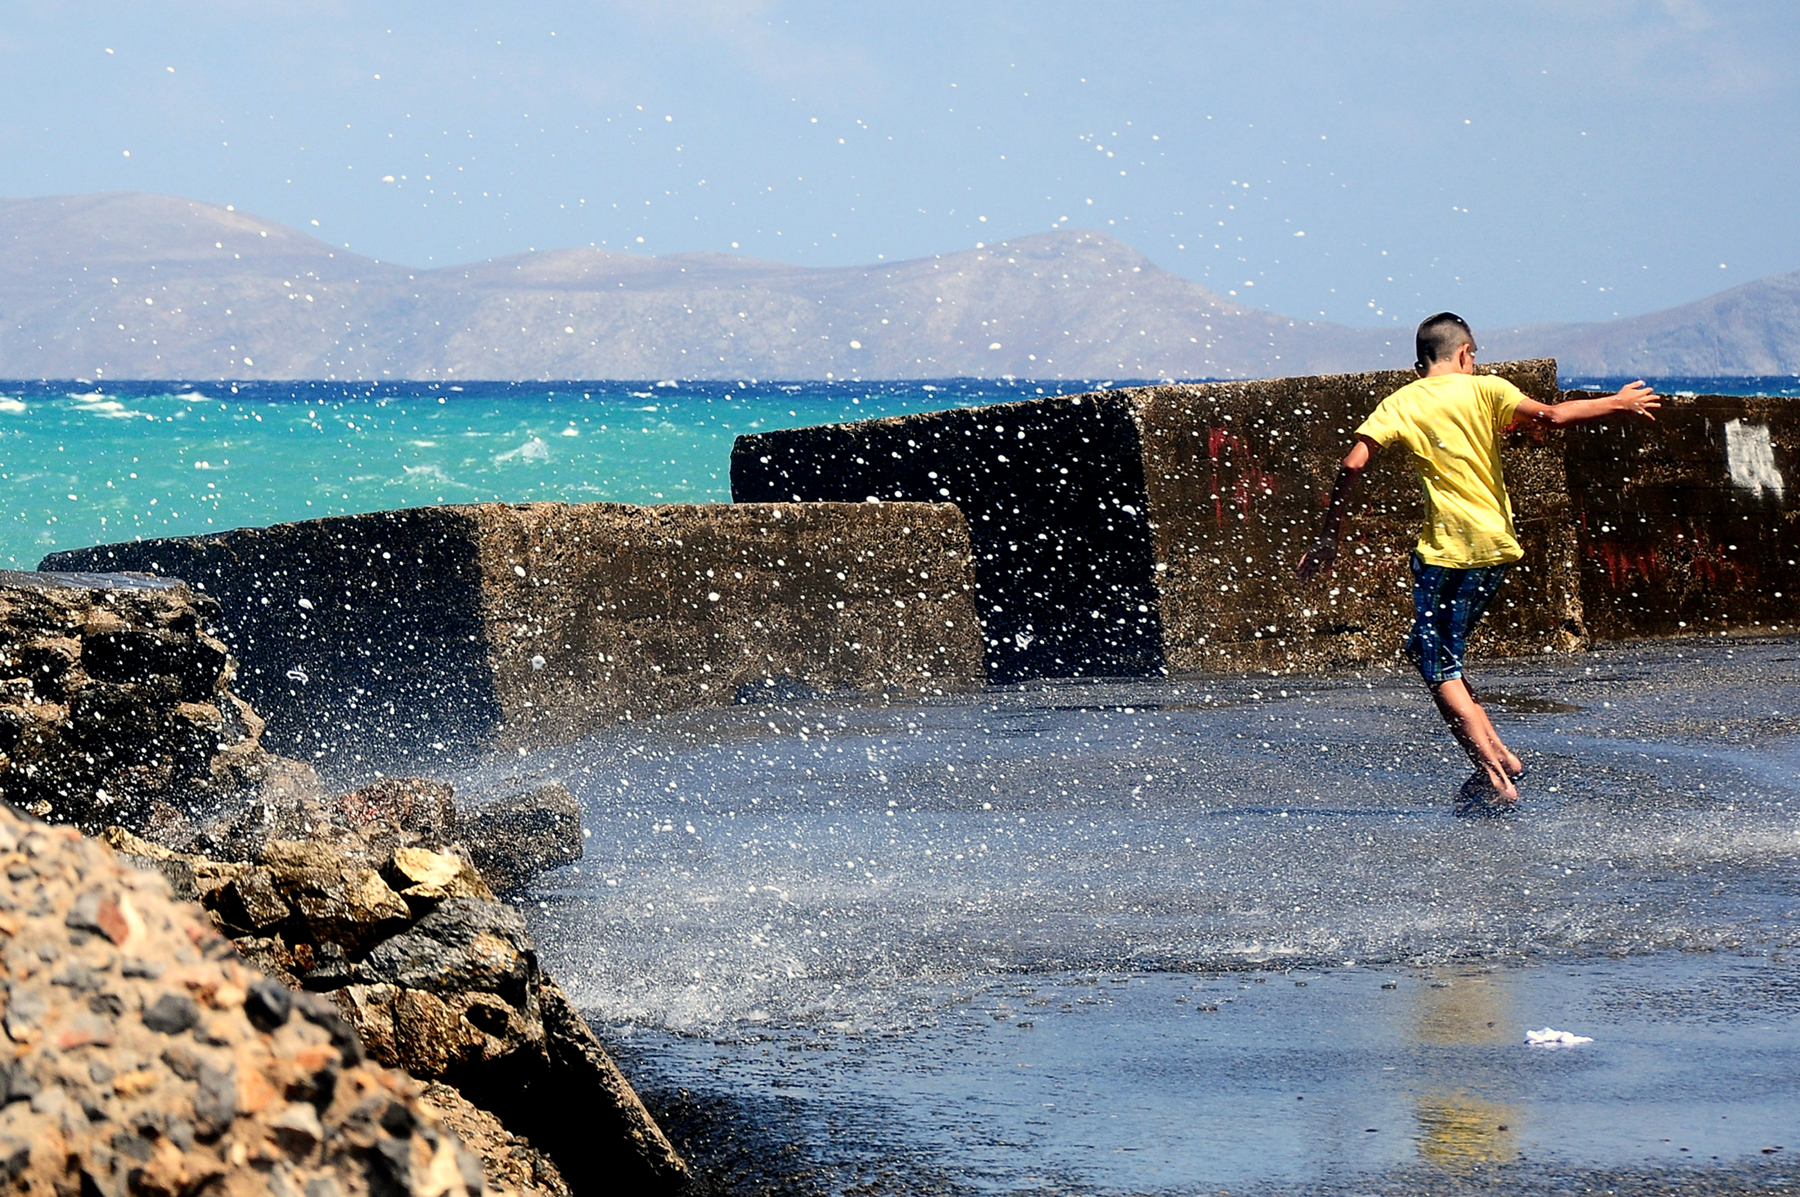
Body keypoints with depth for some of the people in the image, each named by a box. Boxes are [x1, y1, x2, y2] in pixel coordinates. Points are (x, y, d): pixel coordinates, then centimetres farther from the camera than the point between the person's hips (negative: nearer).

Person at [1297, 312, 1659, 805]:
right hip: (1495, 544, 4)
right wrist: (1619, 403, 2)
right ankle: (1498, 754, 15)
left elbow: (1354, 464, -8)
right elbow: (1551, 415, -11)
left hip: (1446, 549, -4)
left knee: (1440, 670, 0)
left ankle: (1497, 778, -11)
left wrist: (1328, 537, -2)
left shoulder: (1400, 403, 3)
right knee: (1430, 651, 20)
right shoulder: (1483, 390, 3)